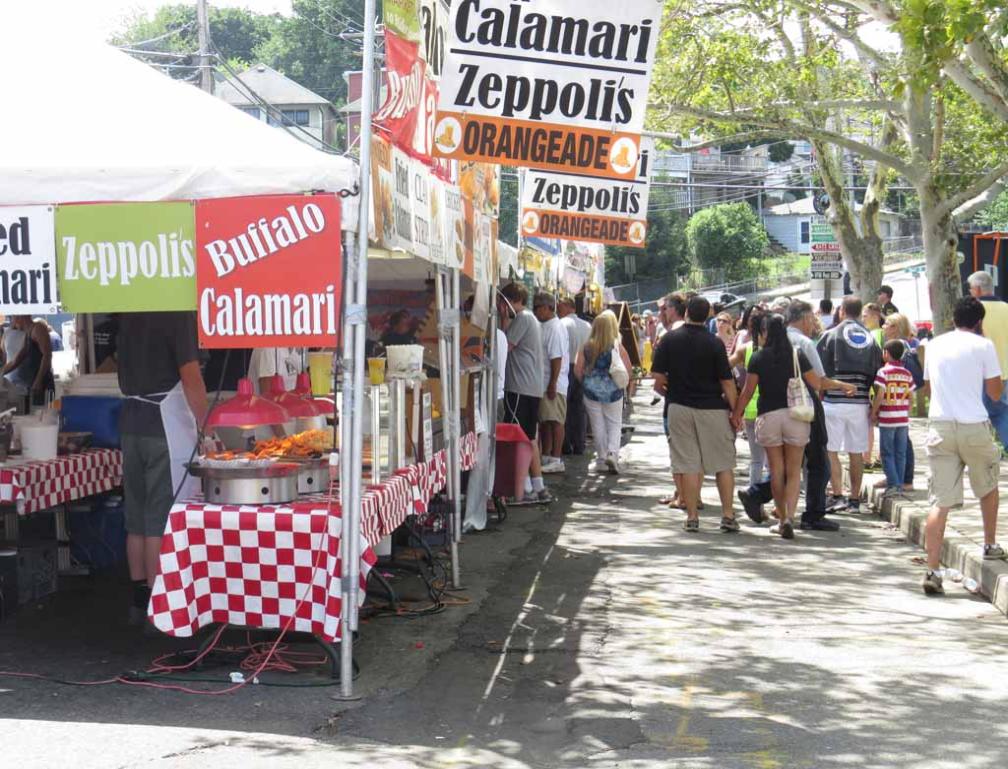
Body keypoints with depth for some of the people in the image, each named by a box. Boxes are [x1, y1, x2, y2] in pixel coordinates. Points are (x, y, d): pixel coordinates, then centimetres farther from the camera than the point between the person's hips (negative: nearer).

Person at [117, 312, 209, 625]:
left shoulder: (128, 314, 10)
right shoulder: (179, 313, -13)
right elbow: (190, 378, -15)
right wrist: (206, 427, -9)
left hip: (131, 423, 7)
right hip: (167, 426, -7)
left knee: (136, 518, 12)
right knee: (162, 519, -4)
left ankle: (140, 600, 19)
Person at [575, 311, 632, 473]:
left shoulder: (586, 347, -4)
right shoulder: (617, 346, -8)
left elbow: (577, 370, -5)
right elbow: (628, 368, -9)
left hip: (592, 391, 1)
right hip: (613, 391, -1)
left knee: (598, 425, 10)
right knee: (614, 424, 10)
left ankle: (601, 459, 13)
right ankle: (612, 452, -10)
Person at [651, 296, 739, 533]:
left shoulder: (669, 339, -2)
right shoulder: (714, 343, -8)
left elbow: (658, 377, -2)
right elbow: (727, 382, -9)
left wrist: (666, 391, 18)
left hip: (679, 407, 2)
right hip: (713, 409, -1)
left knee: (687, 465, 5)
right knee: (723, 464, 8)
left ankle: (692, 517, 6)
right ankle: (728, 515, 7)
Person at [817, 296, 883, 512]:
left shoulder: (831, 335, -4)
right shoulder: (870, 338, 8)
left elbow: (819, 370, -5)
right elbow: (878, 371, 8)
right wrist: (864, 389, 15)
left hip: (834, 401, -4)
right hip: (860, 403, 4)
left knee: (831, 450, 1)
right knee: (856, 453, 9)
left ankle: (838, 496, -7)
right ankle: (855, 499, 12)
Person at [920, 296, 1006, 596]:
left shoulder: (934, 345, 12)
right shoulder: (983, 346, -1)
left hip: (939, 425, 3)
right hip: (974, 427, -3)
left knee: (940, 501, -2)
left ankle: (932, 571, -10)